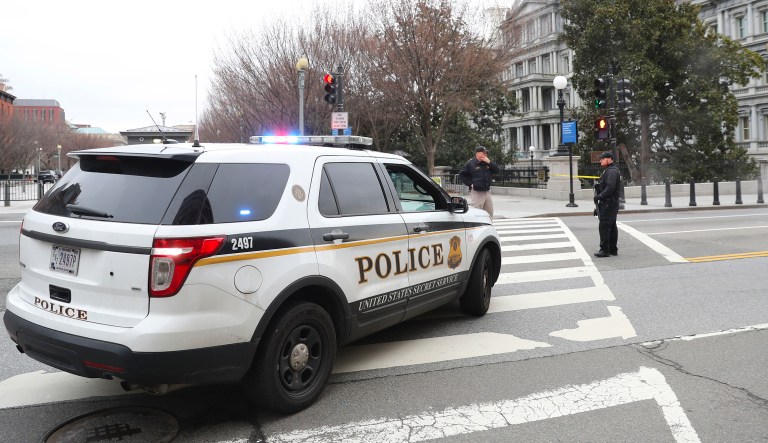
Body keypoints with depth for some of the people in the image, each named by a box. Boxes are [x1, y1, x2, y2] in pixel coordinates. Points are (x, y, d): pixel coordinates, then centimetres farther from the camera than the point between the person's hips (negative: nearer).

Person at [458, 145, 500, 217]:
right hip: (476, 193, -6)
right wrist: (470, 183, -11)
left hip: (487, 192, 6)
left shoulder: (487, 163, 13)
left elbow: (496, 170, 6)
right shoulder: (470, 164, -4)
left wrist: (489, 162, -7)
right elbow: (461, 175, -4)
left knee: (489, 214, 14)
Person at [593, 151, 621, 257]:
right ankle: (613, 249, 18)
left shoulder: (612, 171, -15)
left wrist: (599, 196, -19)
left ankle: (604, 250, -9)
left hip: (608, 203, -11)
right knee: (612, 226, 13)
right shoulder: (609, 171, 19)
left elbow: (610, 188, -25)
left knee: (604, 226, -10)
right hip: (609, 203, 11)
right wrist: (599, 196, 10)